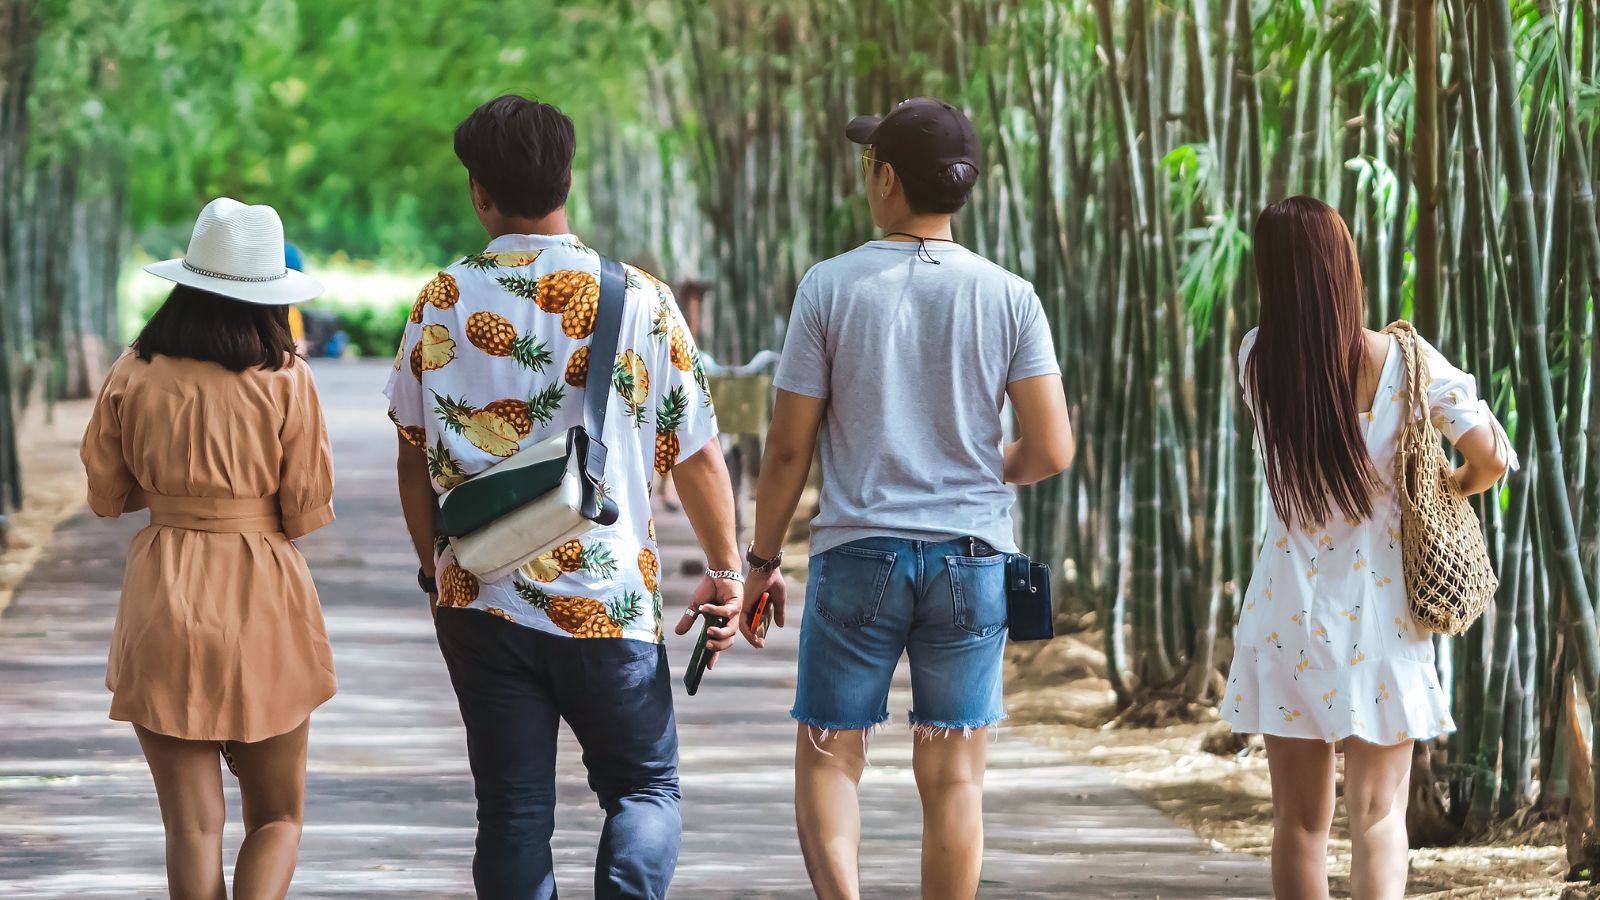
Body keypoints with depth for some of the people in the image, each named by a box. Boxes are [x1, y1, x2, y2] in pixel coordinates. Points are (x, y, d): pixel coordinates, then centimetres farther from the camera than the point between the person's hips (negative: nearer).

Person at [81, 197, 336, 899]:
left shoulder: (133, 376, -2)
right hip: (263, 603, -1)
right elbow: (307, 515, -4)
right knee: (277, 817, 10)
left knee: (193, 825, 6)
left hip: (161, 605, 1)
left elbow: (106, 496, 8)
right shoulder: (285, 380, -8)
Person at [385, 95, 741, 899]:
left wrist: (434, 564, 24)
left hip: (478, 600, 2)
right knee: (644, 787, 11)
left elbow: (414, 455, 10)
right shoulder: (637, 301, -7)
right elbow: (696, 454, -4)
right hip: (606, 605, -2)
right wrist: (725, 571, 9)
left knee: (512, 811, 8)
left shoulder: (442, 304, 0)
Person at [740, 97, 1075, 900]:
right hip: (970, 559, 2)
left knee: (828, 757, 7)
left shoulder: (831, 287, -5)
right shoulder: (1009, 298, -1)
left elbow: (788, 448, -3)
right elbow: (1051, 451, -5)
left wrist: (762, 560, 8)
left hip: (858, 553, -1)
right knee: (953, 773, 7)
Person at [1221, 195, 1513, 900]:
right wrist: (1452, 490, 9)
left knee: (1300, 822, 11)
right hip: (1378, 620, -2)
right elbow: (1491, 456, -11)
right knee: (1378, 819, -2)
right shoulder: (1401, 361, -11)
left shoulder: (1256, 361, -4)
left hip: (1288, 623, 2)